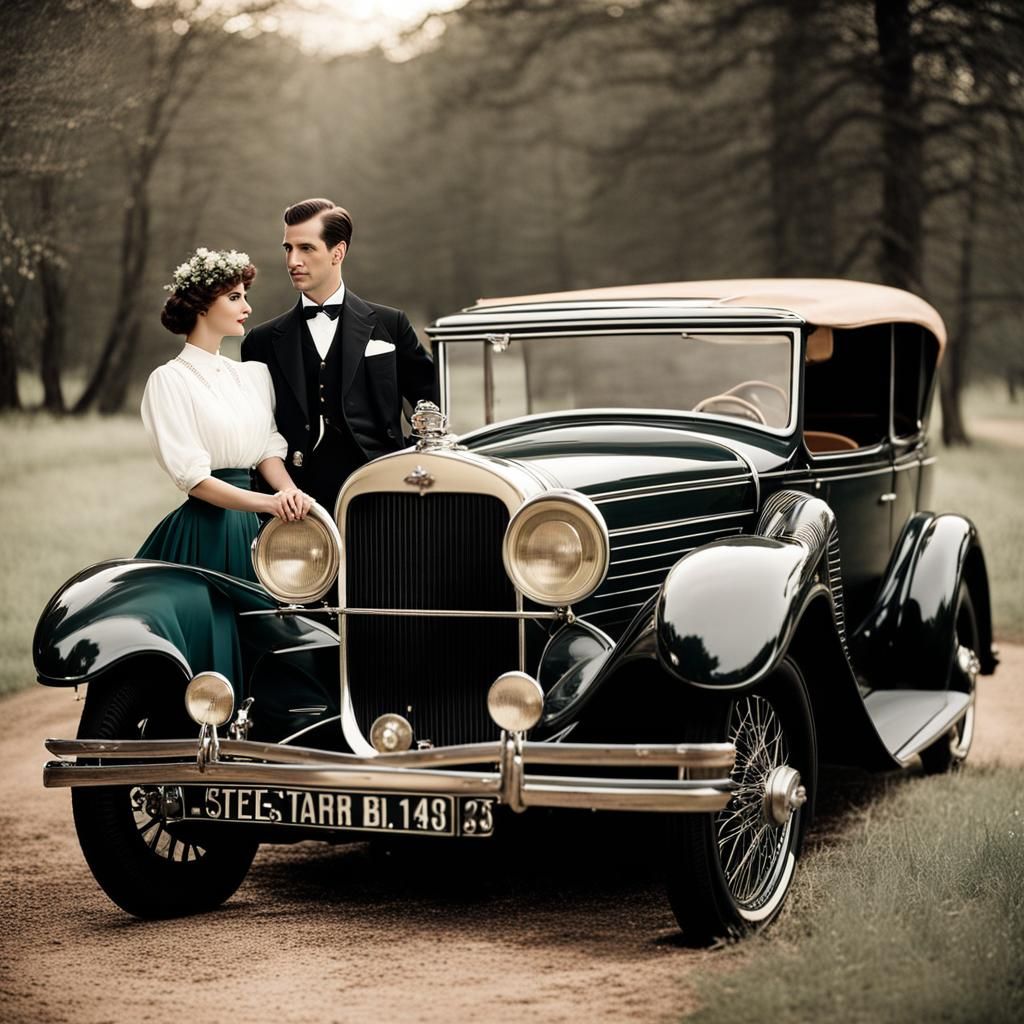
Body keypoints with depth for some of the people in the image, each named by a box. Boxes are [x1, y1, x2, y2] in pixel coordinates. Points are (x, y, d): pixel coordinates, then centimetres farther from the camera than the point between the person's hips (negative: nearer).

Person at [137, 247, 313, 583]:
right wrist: (267, 503, -23)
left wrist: (289, 492, -11)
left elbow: (269, 449, 11)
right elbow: (193, 477, -13)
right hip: (204, 529, -6)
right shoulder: (170, 379, -6)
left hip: (252, 529, 6)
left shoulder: (254, 373, 12)